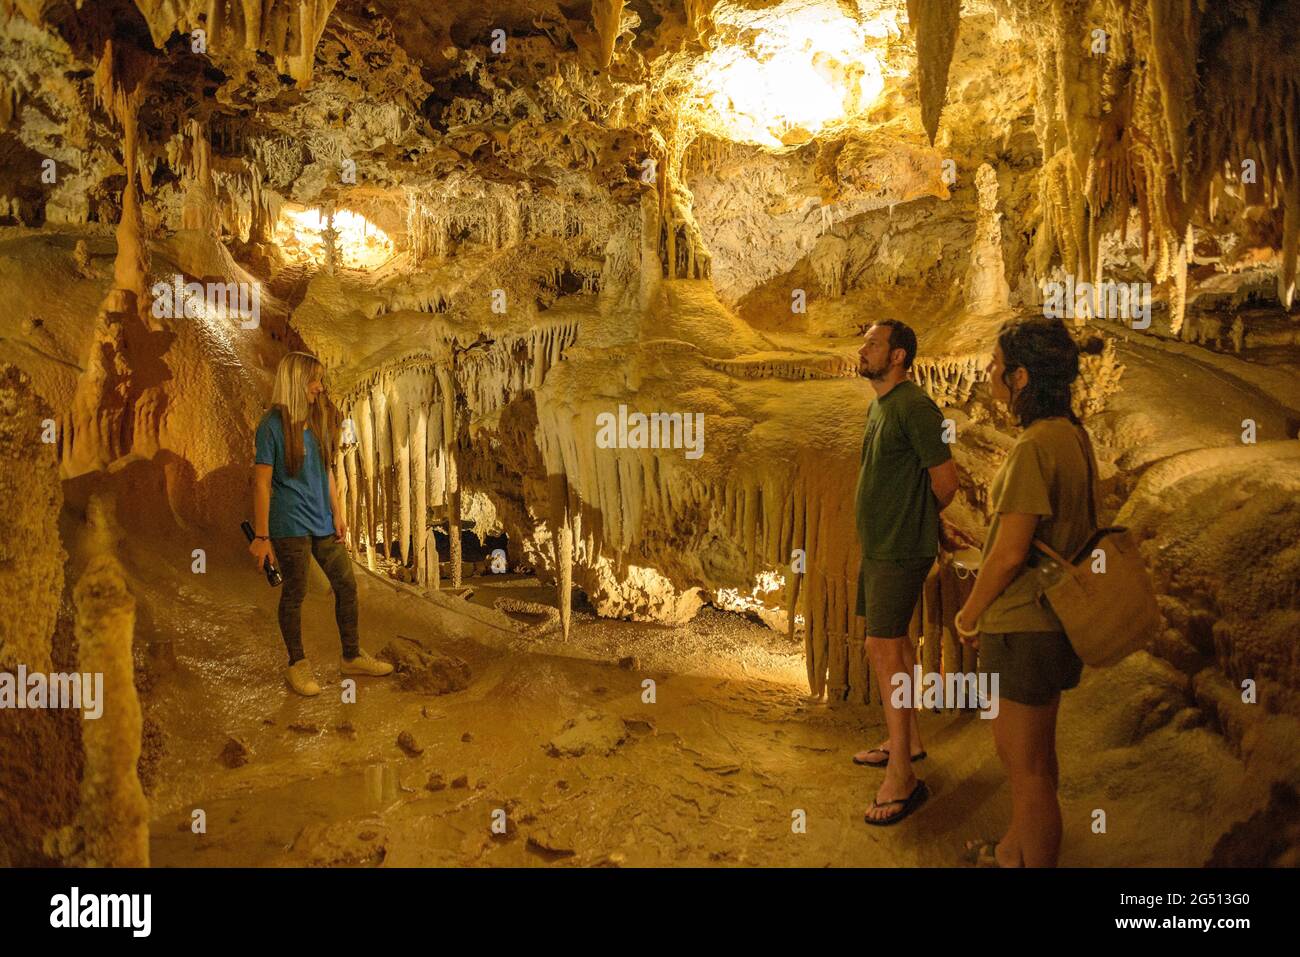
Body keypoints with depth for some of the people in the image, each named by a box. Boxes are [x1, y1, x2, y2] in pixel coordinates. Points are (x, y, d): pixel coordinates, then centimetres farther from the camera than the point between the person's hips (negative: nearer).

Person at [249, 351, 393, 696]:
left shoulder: (317, 421, 10)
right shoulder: (273, 425, -12)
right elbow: (262, 483, -12)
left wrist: (337, 514, 11)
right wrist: (261, 537, -12)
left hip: (322, 523, 7)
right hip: (290, 525, -7)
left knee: (346, 584, 11)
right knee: (294, 594, 3)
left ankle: (352, 656, 24)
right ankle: (298, 665, 19)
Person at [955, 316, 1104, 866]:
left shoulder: (1035, 448, -24)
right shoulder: (1073, 435, 5)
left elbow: (1009, 553, -22)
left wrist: (969, 615, -6)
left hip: (1026, 629, -10)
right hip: (1054, 618, 10)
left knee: (1028, 764, 6)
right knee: (1015, 745, 26)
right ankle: (1016, 849, 45)